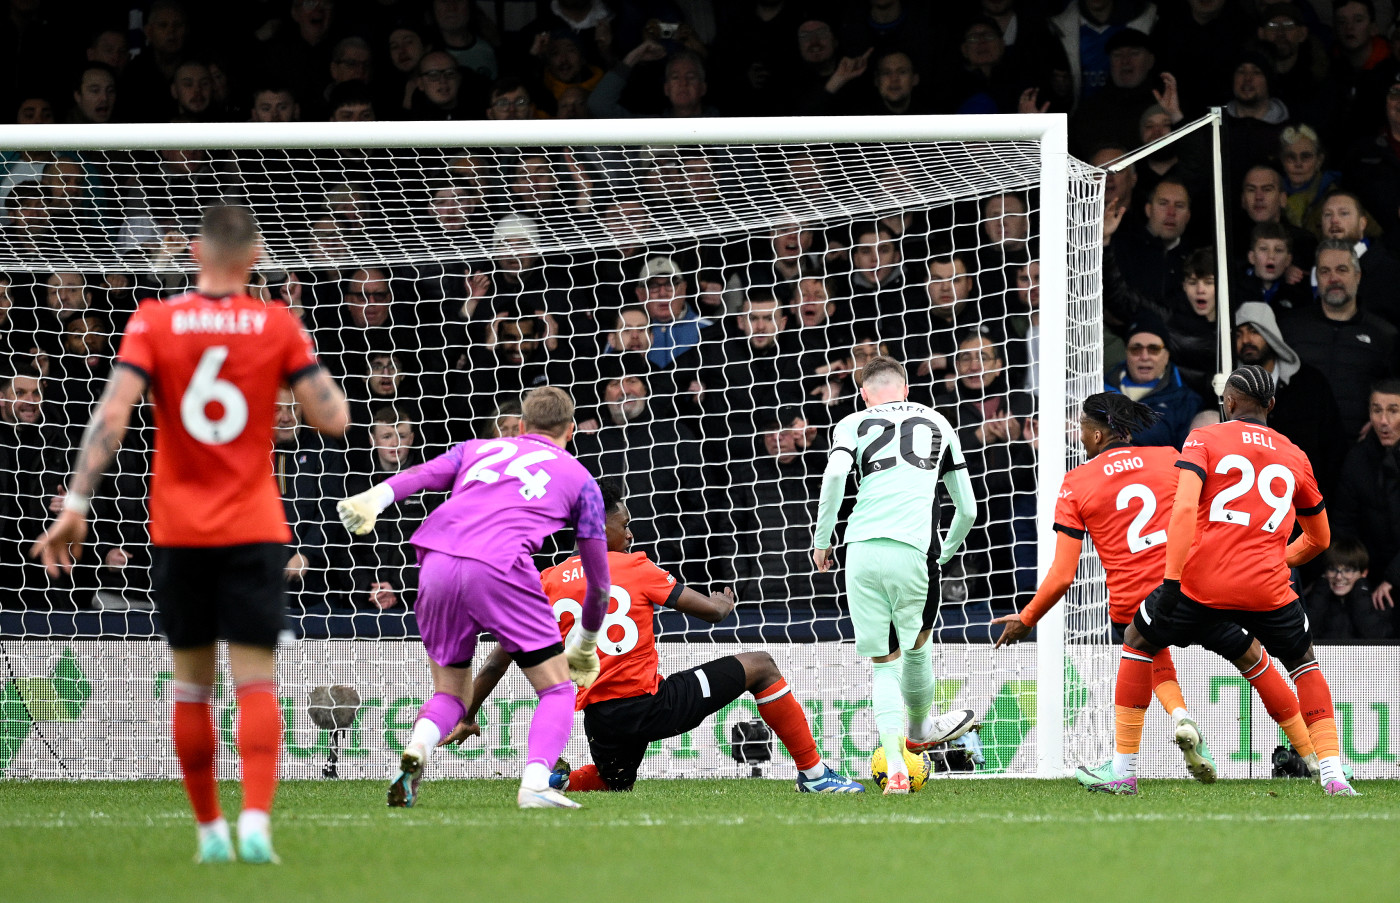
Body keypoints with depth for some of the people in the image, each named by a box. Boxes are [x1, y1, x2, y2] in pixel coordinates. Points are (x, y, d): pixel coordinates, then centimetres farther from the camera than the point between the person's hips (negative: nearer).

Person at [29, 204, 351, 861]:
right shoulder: (279, 327, -2)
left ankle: (210, 830, 18)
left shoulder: (154, 323, -3)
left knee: (191, 683, 13)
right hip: (254, 532, -1)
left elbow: (112, 416, -13)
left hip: (178, 534, 1)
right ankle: (255, 819, -22)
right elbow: (334, 419, -3)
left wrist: (76, 504, -14)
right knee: (256, 679, -4)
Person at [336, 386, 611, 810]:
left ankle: (415, 752, -12)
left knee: (451, 695, 19)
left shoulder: (476, 449, 31)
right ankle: (535, 783, -16)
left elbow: (424, 474, 9)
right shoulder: (579, 479, 25)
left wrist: (373, 500, -9)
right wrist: (587, 642, 44)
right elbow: (599, 579, 28)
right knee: (557, 689, 9)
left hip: (436, 565, 3)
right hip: (499, 566, -3)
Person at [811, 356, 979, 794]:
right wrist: (945, 554, 37)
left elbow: (835, 474, -7)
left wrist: (821, 540, 3)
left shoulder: (854, 424, 16)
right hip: (914, 549, 0)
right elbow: (968, 510, 21)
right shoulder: (938, 423, 22)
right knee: (917, 645, 25)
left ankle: (895, 766, -7)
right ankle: (920, 730, 48)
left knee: (884, 663, 7)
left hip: (862, 550, 0)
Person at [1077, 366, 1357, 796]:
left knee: (1137, 641, 22)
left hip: (1202, 581, -2)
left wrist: (1172, 579, -13)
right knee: (1304, 662, 26)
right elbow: (1319, 538, 28)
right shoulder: (1294, 457, 17)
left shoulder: (1204, 439, 7)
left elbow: (1184, 507, -10)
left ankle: (1123, 770, 20)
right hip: (1268, 589, 2)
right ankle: (1332, 773, 10)